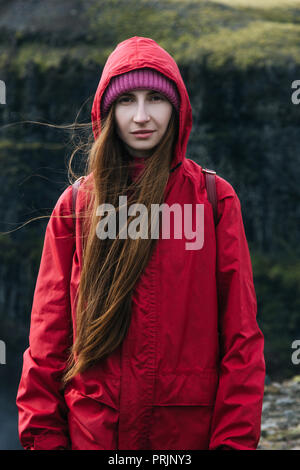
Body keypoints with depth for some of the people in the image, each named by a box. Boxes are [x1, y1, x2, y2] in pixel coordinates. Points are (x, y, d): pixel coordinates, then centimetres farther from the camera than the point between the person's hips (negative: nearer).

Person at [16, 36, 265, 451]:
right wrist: (43, 435, -5)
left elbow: (241, 332, -4)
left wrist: (235, 439, -11)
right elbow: (48, 333, 2)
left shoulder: (214, 199, 0)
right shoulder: (76, 205, 3)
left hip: (188, 430, -1)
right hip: (89, 429, 1)